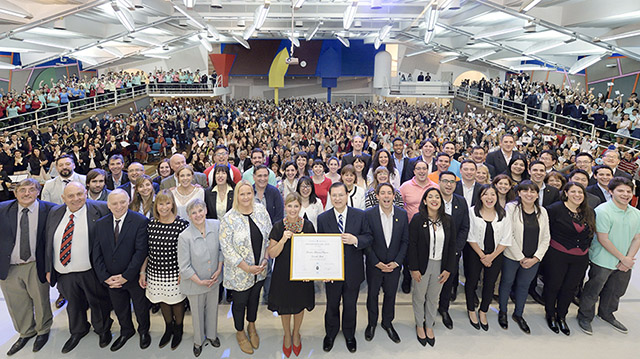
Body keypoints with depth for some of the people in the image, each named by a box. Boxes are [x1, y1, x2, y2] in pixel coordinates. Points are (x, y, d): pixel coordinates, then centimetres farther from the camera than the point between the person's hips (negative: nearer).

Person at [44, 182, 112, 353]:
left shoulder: (98, 209, -12)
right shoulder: (55, 213, 3)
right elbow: (48, 243, 8)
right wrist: (48, 268, 7)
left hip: (91, 271, -4)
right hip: (64, 272, 4)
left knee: (97, 302, 15)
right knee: (73, 304, 23)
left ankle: (103, 330, 41)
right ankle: (77, 332, 48)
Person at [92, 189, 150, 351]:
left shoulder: (140, 221, -17)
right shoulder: (100, 224, -1)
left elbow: (141, 251, -20)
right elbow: (96, 253, -1)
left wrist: (125, 276, -20)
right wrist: (105, 277, -10)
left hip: (135, 278, -4)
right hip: (111, 280, 4)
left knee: (141, 308, 18)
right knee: (120, 310, 23)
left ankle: (144, 331, 45)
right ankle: (126, 331, 50)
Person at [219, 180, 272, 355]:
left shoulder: (261, 210, -6)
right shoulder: (229, 219, -19)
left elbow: (269, 235, 2)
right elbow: (226, 248, -17)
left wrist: (266, 259, -6)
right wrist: (247, 268, -18)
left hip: (260, 269, 4)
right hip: (240, 271, -4)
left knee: (254, 297, 23)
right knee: (240, 301, 15)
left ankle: (252, 326, 49)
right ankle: (240, 332, 41)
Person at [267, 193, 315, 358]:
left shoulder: (308, 225, -8)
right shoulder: (278, 226, -11)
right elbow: (272, 254, -11)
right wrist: (283, 240, -27)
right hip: (283, 274, -1)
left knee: (299, 306, 17)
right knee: (285, 307, 15)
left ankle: (296, 334, 45)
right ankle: (287, 335, 42)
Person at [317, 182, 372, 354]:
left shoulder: (360, 215, -6)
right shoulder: (322, 218, -7)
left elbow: (369, 238, -5)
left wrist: (355, 240, -26)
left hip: (353, 271, 0)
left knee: (350, 306, 18)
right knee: (332, 305, 18)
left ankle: (349, 335, 43)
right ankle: (330, 334, 43)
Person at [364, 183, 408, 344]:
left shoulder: (402, 214, -5)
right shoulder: (368, 214, -14)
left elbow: (405, 240, -1)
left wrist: (396, 262, -8)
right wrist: (377, 263, -13)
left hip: (394, 265, 2)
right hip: (374, 264, -2)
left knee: (390, 294, 16)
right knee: (372, 294, 15)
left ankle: (387, 323, 39)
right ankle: (372, 323, 38)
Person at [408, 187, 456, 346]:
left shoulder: (448, 220, -1)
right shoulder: (417, 219, -12)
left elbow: (452, 246, 3)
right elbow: (412, 245, -11)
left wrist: (448, 269, 0)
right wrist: (414, 268, -13)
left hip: (440, 265, 3)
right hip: (422, 264, -3)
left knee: (433, 297, 17)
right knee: (419, 296, 12)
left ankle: (429, 325, 36)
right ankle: (419, 325, 34)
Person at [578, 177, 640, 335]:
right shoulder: (603, 211, -16)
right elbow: (603, 239, -17)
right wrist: (622, 258, -14)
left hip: (625, 263, 6)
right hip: (603, 261, -6)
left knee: (616, 291, 21)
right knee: (593, 291, 5)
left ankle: (607, 314, 43)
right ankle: (585, 317, 25)